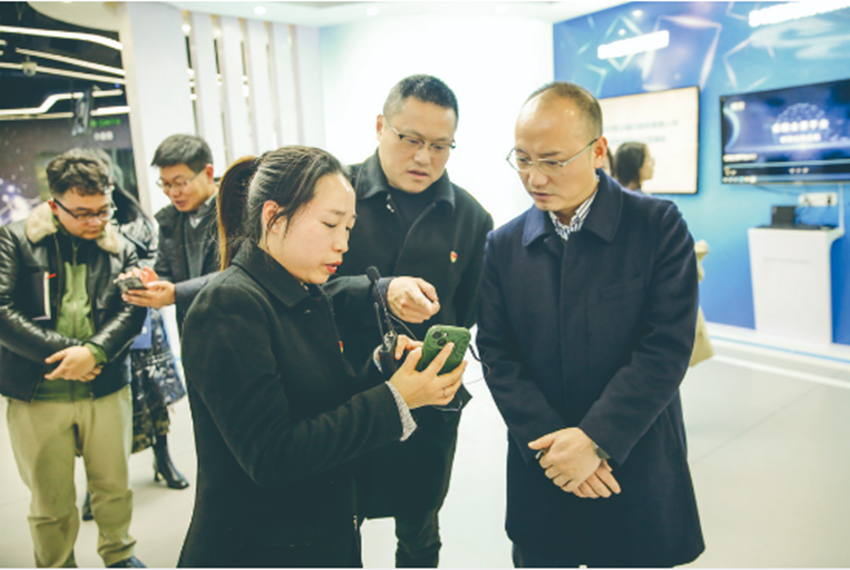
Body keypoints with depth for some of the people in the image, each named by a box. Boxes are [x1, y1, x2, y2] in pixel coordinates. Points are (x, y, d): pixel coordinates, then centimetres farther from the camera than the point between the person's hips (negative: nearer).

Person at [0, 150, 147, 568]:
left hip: (106, 389, 2)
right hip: (36, 396, -2)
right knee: (51, 502, 12)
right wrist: (64, 352, -16)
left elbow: (132, 309, -4)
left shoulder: (120, 249, 6)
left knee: (115, 487, 16)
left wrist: (93, 351, -21)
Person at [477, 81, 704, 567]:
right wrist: (550, 443, -13)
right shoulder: (504, 245, 1)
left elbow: (667, 348, -14)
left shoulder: (660, 226, -8)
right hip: (540, 473, 2)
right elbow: (497, 355, -2)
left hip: (638, 470, -2)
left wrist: (595, 438, -19)